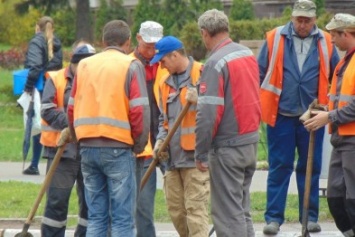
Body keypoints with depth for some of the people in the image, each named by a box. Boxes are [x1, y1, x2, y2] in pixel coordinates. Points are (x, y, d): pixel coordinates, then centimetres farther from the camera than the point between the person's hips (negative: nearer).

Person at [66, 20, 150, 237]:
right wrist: (139, 143, 1)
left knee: (96, 217, 11)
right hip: (118, 148, -5)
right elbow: (139, 110, -11)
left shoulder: (84, 65, 12)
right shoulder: (131, 66, -4)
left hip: (87, 147, 5)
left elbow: (72, 107, 11)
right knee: (122, 219, -3)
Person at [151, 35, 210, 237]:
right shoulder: (166, 83, 18)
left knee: (196, 209, -10)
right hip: (173, 157, 8)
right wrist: (161, 140, 8)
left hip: (196, 155, -8)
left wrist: (200, 101, -26)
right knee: (175, 209, 10)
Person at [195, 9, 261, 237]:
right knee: (242, 209, 16)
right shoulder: (248, 54, 8)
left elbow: (208, 113, -20)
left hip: (228, 147, -8)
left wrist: (201, 153, -13)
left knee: (227, 212, -4)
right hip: (252, 142, 8)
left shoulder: (216, 63, -17)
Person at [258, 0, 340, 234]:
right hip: (280, 115, -2)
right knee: (279, 167, 0)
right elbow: (259, 74, 4)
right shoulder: (275, 39, -1)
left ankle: (310, 216, 14)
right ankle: (273, 217, 3)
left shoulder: (325, 42, 4)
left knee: (311, 168, 7)